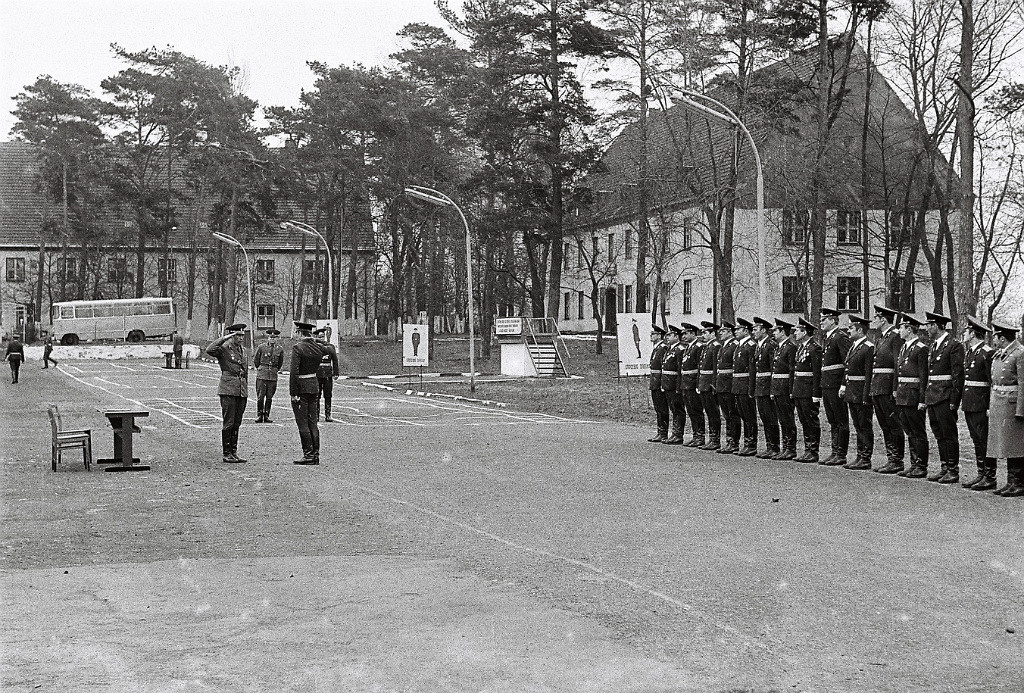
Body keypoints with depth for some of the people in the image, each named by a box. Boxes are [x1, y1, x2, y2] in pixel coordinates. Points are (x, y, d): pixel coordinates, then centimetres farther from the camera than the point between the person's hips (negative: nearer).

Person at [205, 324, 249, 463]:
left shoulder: (243, 351, 17)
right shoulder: (224, 349, -4)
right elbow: (209, 350, -26)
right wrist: (224, 338, -20)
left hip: (241, 392, 6)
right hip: (228, 390, -6)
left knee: (237, 424, 9)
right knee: (229, 423, -5)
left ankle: (234, 452, 14)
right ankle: (227, 453, 0)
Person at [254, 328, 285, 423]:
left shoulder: (280, 349, 5)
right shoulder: (262, 347, -1)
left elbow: (280, 363, 19)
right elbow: (255, 360, 11)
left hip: (273, 376, 2)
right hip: (262, 375, -2)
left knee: (269, 397, 4)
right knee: (260, 396, -4)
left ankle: (266, 416, 11)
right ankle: (259, 415, 6)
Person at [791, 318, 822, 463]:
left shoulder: (814, 348, -12)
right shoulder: (799, 347, 15)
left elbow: (817, 373, -16)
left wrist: (816, 394, -20)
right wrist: (793, 390, 14)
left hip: (809, 391, -9)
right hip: (798, 391, 9)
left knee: (812, 422, -2)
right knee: (804, 422, 12)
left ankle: (813, 452, 3)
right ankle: (807, 450, 18)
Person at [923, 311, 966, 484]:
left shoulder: (954, 346, -10)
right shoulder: (933, 346, 17)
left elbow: (958, 374, -13)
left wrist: (954, 400, -17)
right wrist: (926, 396, 16)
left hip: (945, 398, -9)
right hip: (932, 397, 9)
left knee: (949, 435, -4)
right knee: (939, 435, 12)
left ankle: (953, 471, 1)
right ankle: (944, 468, 19)